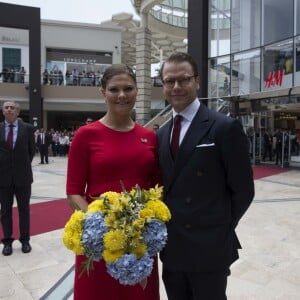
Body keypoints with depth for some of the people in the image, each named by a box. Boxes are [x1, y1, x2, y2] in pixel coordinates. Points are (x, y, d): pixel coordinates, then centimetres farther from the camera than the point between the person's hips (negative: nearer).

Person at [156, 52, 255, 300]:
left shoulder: (225, 127, -12)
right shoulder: (162, 134, 8)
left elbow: (243, 190, -8)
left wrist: (220, 228, -1)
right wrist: (168, 229, 4)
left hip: (209, 248, -5)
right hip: (171, 247, 6)